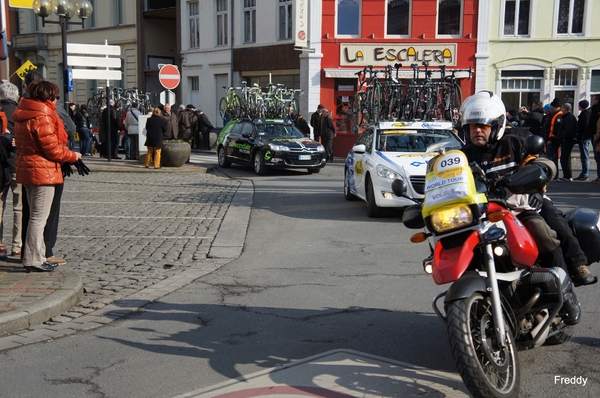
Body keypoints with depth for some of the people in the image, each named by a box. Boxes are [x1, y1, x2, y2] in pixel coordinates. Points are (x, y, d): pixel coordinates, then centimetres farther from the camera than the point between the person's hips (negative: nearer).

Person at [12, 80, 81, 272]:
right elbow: (53, 149, -18)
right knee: (39, 217, -3)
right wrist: (73, 155, -1)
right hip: (43, 171, -10)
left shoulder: (23, 115, 12)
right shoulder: (42, 117, -18)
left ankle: (37, 256, 23)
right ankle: (33, 260, 1)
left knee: (36, 216, 16)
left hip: (26, 168, 10)